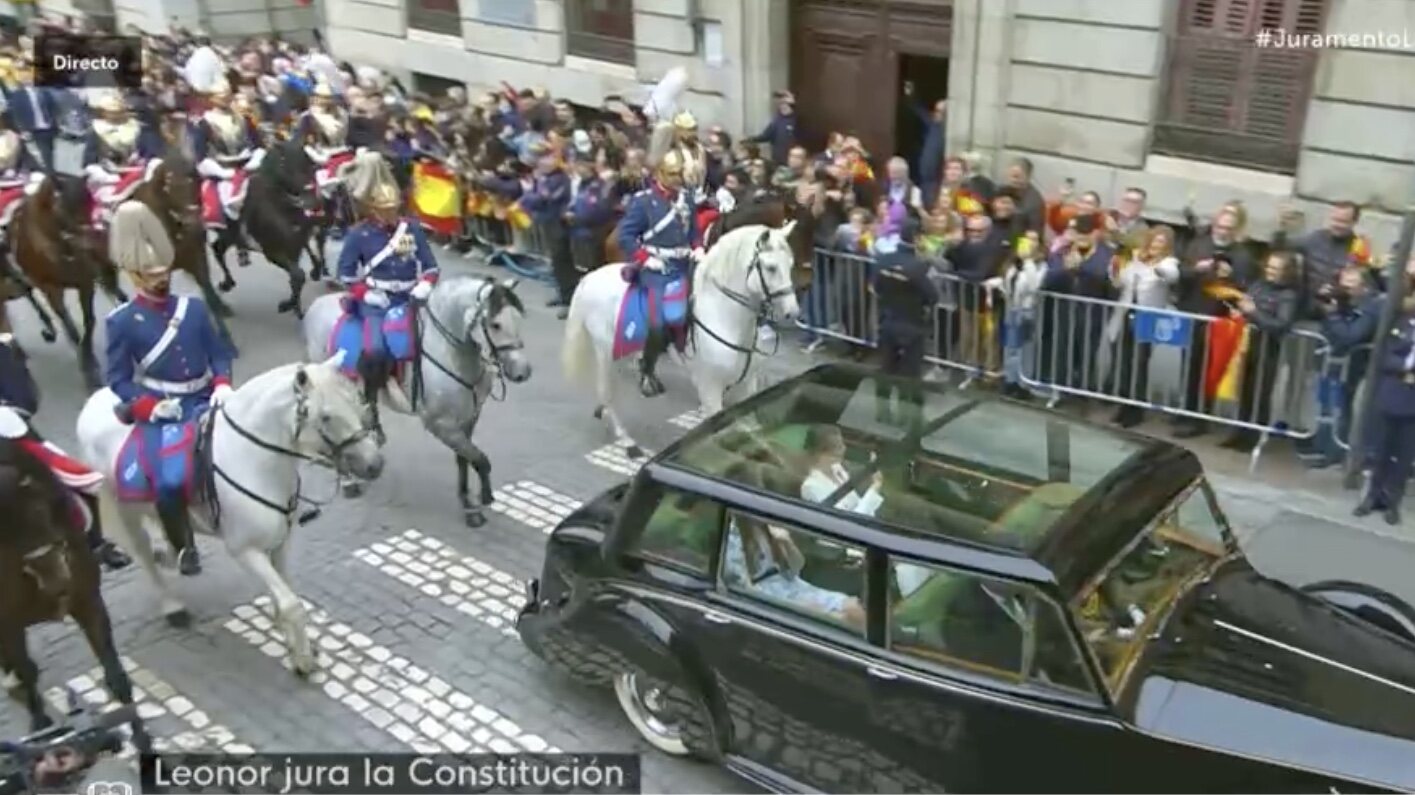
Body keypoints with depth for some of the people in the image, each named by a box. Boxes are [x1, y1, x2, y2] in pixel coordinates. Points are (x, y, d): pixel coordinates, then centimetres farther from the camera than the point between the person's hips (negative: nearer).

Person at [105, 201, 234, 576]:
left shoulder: (194, 307, 6)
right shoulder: (121, 321, -3)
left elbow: (219, 353, 11)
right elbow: (119, 379, -1)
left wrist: (222, 384, -8)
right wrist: (149, 405, -15)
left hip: (204, 401, 4)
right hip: (159, 411, -4)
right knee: (171, 481, -21)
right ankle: (184, 546, 4)